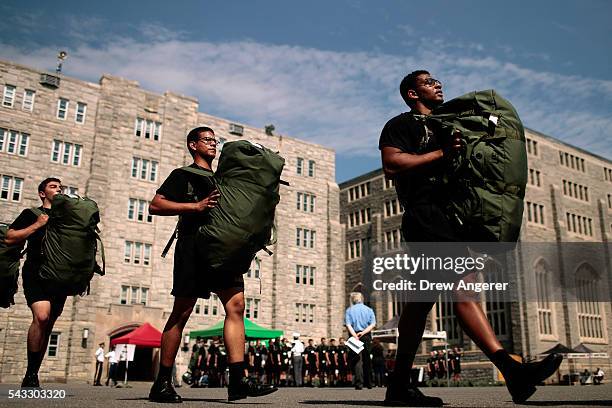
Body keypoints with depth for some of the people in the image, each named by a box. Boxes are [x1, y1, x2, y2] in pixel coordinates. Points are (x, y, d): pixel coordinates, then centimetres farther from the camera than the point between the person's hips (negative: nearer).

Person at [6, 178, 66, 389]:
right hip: (36, 272, -4)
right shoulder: (31, 214, 13)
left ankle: (33, 377, 11)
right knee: (42, 316, -24)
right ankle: (30, 375, -14)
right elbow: (9, 238, 3)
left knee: (47, 326, 2)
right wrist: (37, 225, -2)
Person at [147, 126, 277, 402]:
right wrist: (196, 206, -13)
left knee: (236, 305, -9)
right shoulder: (183, 175, 9)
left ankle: (237, 381, -11)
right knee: (181, 312, -6)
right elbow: (155, 205, -3)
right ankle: (161, 384, 3)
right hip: (194, 246, -6)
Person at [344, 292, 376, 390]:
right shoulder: (369, 310, 9)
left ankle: (359, 383, -13)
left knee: (357, 359, -3)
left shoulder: (349, 310, 4)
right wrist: (363, 332, -11)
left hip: (354, 335, -2)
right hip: (367, 336, 2)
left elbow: (348, 325, -9)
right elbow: (372, 324, -3)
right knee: (367, 360, 12)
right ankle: (368, 383, 19)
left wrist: (355, 336, -17)